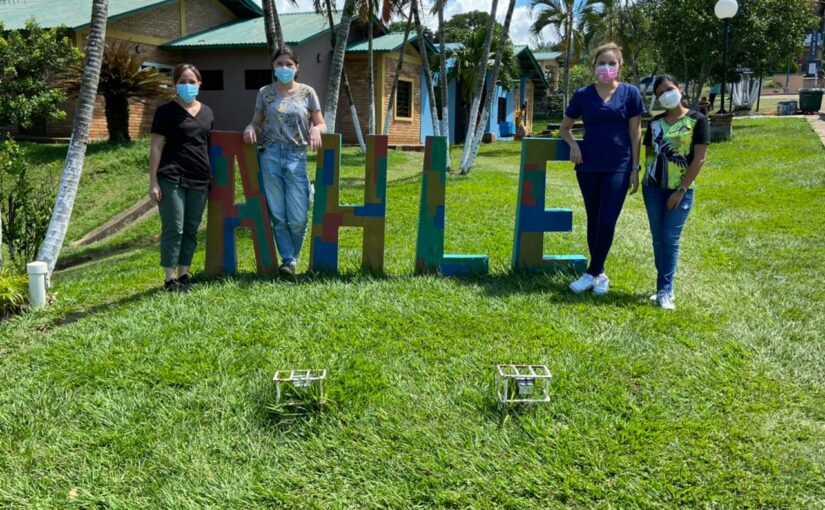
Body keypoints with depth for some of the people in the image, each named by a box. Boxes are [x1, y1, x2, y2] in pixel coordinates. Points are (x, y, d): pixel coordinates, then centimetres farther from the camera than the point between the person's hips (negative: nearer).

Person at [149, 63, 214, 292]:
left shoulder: (206, 112, 14)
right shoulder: (166, 111, -1)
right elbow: (156, 147, -3)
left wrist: (211, 176, 16)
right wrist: (153, 181, -9)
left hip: (199, 179, 5)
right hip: (172, 178, -5)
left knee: (191, 230, 9)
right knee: (174, 229, -5)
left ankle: (183, 274, 18)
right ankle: (170, 279, 2)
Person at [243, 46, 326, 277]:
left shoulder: (307, 92, 5)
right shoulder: (265, 93, 9)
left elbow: (320, 124, 8)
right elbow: (257, 122, 14)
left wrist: (315, 130, -15)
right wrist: (250, 128, -8)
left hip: (296, 157, -1)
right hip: (270, 157, 1)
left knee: (298, 218, -3)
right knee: (278, 215, 2)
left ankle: (292, 259, 17)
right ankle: (288, 260, 12)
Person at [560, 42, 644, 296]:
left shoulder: (630, 93, -1)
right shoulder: (583, 94, 3)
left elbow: (635, 133, 1)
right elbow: (565, 127, 14)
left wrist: (635, 168, -3)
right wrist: (573, 144, -7)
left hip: (618, 167, -2)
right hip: (588, 166, 2)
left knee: (607, 222, -6)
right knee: (593, 221, 9)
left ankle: (592, 273, 5)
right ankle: (600, 274, 20)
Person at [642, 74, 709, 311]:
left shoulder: (697, 120, -5)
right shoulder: (655, 122, 8)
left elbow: (699, 159, -9)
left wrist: (681, 190, -13)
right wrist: (647, 177, 2)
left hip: (680, 191, -4)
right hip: (653, 189, 4)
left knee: (671, 239, -7)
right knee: (658, 239, 8)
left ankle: (665, 292, -2)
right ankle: (665, 287, 19)